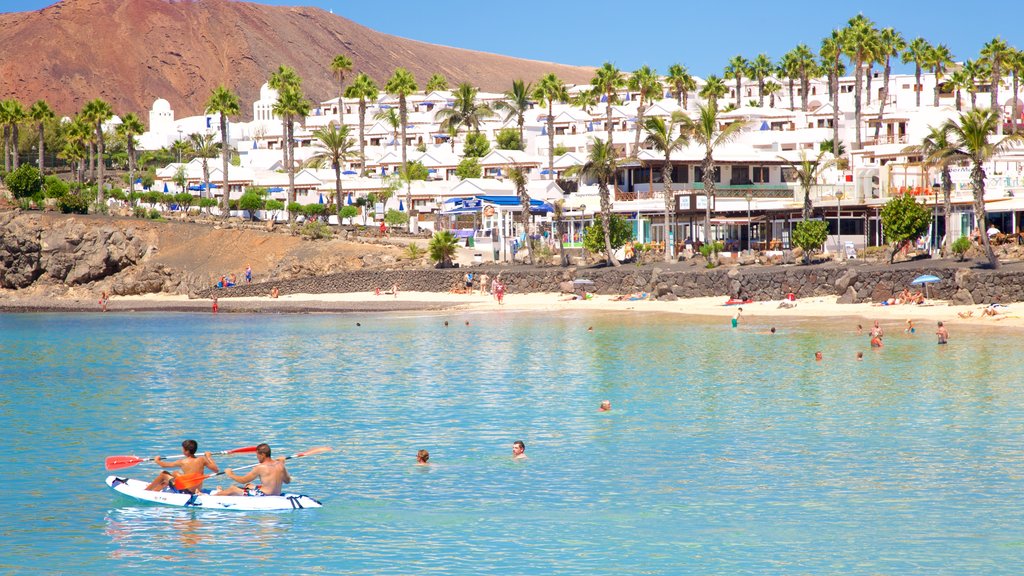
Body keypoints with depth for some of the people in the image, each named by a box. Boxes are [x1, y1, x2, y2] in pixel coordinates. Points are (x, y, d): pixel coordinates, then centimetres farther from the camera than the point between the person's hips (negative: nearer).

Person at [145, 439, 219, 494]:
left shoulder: (182, 462, -15)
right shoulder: (202, 460, -7)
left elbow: (164, 465, -3)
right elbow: (216, 470, 2)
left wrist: (157, 461, 19)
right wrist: (208, 457, 15)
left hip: (185, 491, -6)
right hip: (197, 491, 6)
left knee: (163, 474, 10)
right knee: (175, 473, 28)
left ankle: (146, 491, 28)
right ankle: (154, 490, 40)